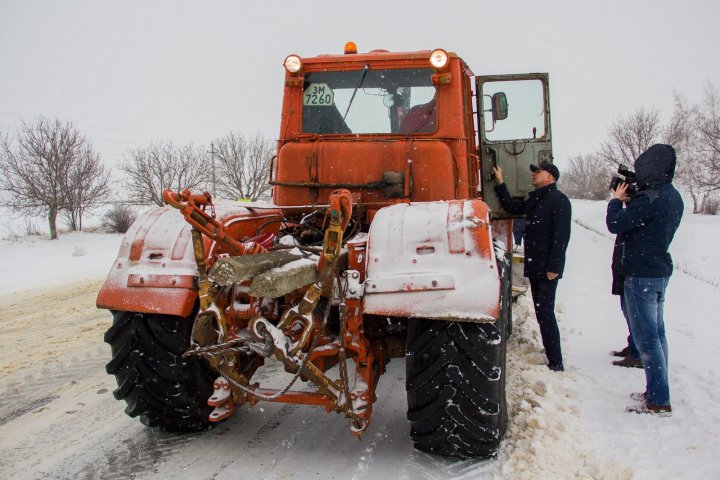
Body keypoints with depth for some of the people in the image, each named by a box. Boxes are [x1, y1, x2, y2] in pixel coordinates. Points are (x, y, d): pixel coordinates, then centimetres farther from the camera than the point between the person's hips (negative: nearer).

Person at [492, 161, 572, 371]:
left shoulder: (558, 200, -11)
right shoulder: (534, 199, 17)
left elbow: (561, 236, -17)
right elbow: (511, 206, 29)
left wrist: (553, 267, -21)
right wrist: (500, 183, 21)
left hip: (547, 269, -9)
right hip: (534, 267, 9)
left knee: (545, 314, -10)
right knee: (541, 313, 12)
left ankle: (556, 363, -4)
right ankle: (553, 358, 21)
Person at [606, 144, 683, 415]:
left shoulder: (649, 199, -22)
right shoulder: (673, 197, 8)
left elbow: (615, 224, -17)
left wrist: (617, 200, -1)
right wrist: (630, 201, 7)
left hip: (641, 276, -10)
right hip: (660, 272, 10)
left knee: (646, 338, -4)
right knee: (656, 334, 16)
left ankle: (659, 401, 0)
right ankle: (657, 391, 25)